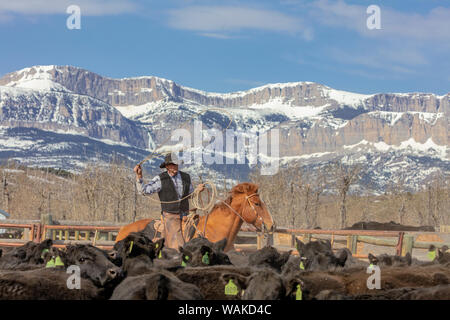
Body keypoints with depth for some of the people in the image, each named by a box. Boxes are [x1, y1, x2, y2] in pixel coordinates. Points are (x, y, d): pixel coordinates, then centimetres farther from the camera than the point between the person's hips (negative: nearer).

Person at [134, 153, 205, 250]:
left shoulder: (186, 177, 6)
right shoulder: (160, 179, -6)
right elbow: (144, 190, -11)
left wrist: (198, 190, 1)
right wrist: (139, 176, -23)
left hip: (185, 216, 4)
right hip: (170, 217, -4)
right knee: (176, 247, -9)